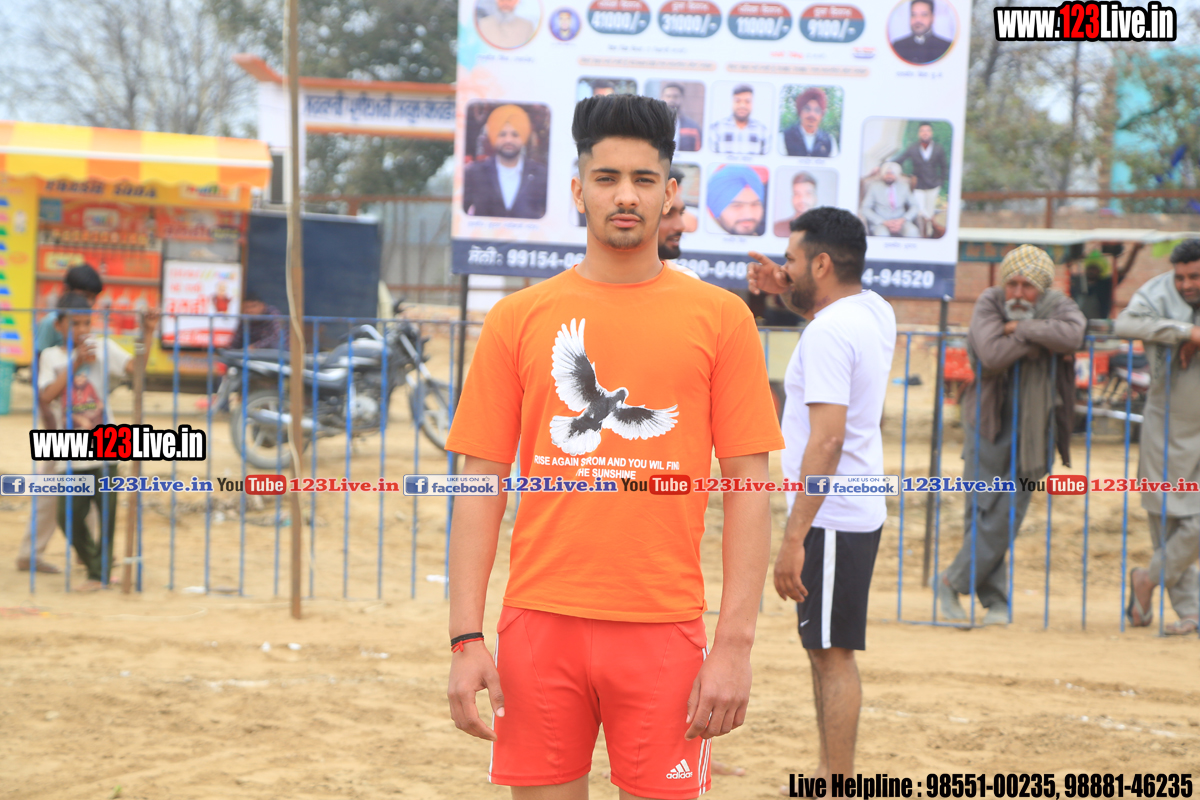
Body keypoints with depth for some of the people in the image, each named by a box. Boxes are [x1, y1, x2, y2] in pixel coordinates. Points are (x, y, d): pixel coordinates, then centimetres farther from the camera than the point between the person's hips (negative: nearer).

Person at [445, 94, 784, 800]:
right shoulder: (518, 318, 6)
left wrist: (736, 645, -6)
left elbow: (749, 488, 1)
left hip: (664, 630, -1)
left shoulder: (720, 318, 3)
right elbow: (480, 485, 6)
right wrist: (467, 639, -2)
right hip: (540, 626, 1)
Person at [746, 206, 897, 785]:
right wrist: (786, 291, 20)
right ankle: (828, 776, 25)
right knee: (825, 651, 17)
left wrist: (793, 537, -26)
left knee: (832, 655, -5)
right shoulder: (874, 310, 9)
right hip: (856, 513, 10)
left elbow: (827, 440, -26)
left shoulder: (828, 333, -19)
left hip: (831, 520, -10)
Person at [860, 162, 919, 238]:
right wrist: (883, 222, -13)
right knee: (882, 233, -38)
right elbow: (865, 209, -2)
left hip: (900, 221, 2)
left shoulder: (903, 186, 9)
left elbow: (914, 206, 11)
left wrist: (903, 220, -8)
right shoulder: (875, 187, 2)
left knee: (912, 232, -31)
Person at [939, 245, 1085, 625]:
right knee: (981, 510, -1)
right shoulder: (989, 303, -8)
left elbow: (1073, 334, -29)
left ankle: (953, 582, 11)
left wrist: (1022, 328, -24)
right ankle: (995, 600, 9)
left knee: (1007, 515, -2)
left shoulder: (1058, 306, -4)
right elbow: (991, 355, -26)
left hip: (1031, 428, 1)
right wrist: (1040, 342, -21)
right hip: (988, 422, -1)